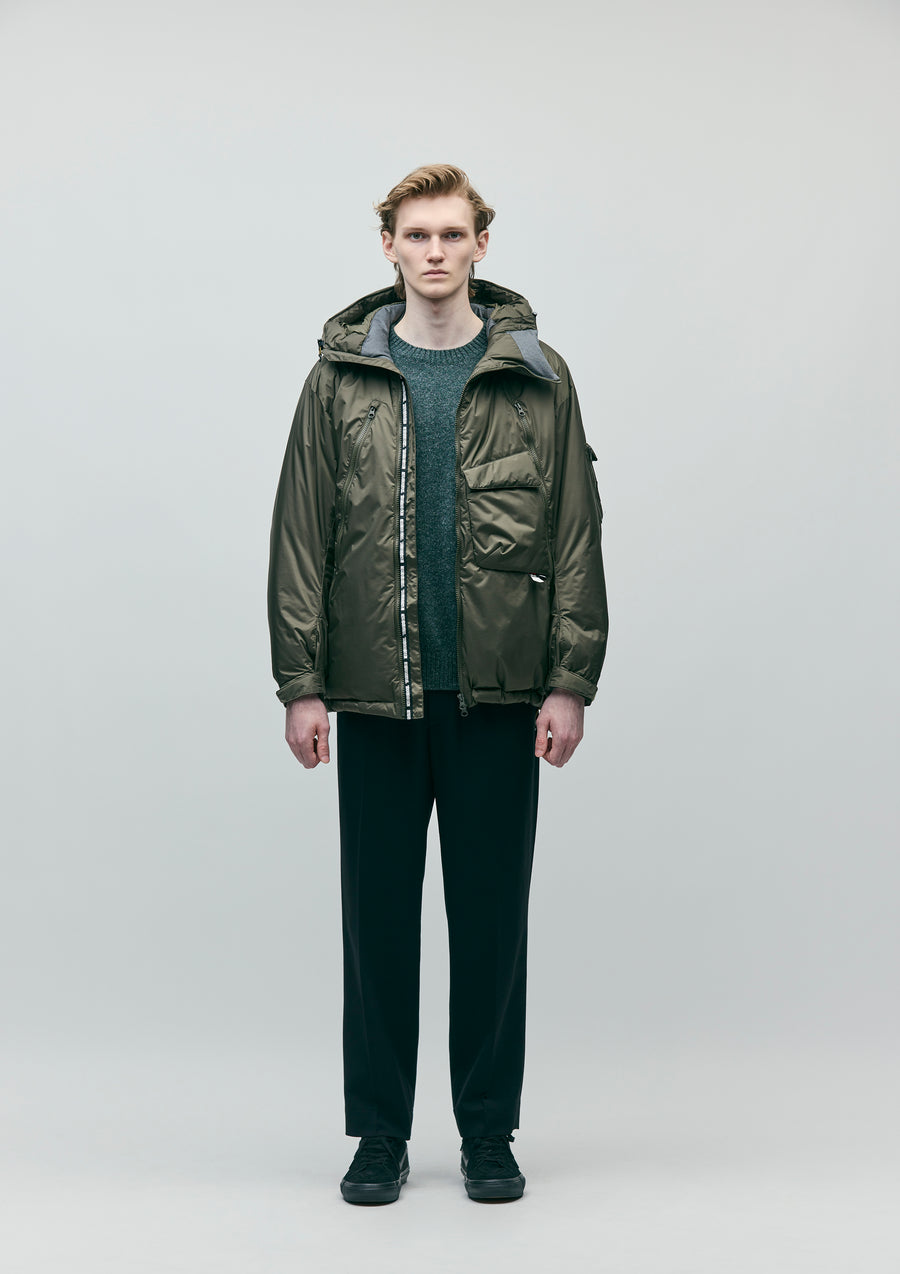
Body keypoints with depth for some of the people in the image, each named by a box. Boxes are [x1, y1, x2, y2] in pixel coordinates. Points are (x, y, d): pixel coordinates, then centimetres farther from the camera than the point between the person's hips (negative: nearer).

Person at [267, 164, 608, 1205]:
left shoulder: (537, 379, 5)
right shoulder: (340, 379, 5)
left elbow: (576, 537, 3)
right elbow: (300, 537, 3)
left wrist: (571, 681, -4)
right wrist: (302, 682, -3)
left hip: (499, 691, 0)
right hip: (375, 694, 0)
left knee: (492, 915, 7)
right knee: (378, 914, 7)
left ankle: (489, 1132, 22)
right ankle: (380, 1133, 21)